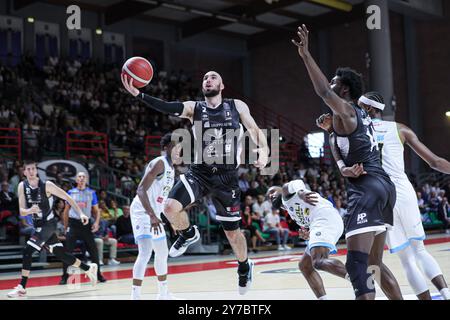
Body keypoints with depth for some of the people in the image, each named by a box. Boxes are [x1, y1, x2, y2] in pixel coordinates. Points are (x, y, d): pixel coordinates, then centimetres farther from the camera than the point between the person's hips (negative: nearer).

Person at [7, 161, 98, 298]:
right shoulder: (22, 186, -2)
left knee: (27, 251, -17)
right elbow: (21, 211, -4)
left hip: (48, 224, -5)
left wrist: (80, 213, -11)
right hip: (38, 225, 5)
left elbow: (67, 197, -7)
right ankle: (89, 269, 25)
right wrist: (30, 210, -27)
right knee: (60, 254, 8)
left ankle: (22, 287, -10)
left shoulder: (46, 185, -14)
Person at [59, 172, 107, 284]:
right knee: (68, 251, -3)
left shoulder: (91, 193, 5)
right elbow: (66, 211, 11)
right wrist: (65, 227, 8)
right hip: (73, 223, 0)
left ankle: (98, 274, 13)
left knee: (93, 250, 1)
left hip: (86, 224, 0)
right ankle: (65, 276, 5)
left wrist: (96, 222, -9)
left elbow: (96, 210, 8)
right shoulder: (71, 192, 5)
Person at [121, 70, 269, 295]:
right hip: (199, 172, 1)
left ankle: (244, 267, 41)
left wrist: (264, 150, -22)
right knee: (171, 207, -25)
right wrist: (138, 94, -33)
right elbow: (167, 108, -17)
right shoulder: (194, 108, 0)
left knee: (232, 232, 9)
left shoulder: (237, 106, 2)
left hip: (226, 177, 0)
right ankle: (189, 234, 10)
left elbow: (254, 129, 0)